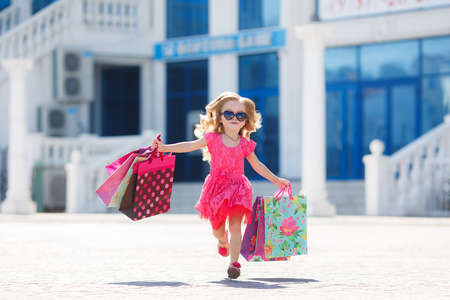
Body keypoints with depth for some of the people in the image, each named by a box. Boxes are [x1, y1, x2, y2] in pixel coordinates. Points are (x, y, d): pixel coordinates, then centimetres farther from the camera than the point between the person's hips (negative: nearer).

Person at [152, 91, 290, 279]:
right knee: (217, 228, 10)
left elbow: (257, 166, 15)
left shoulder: (245, 144, 2)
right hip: (217, 187, 0)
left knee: (235, 226, -12)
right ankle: (223, 240, 46)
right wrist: (164, 147, -6)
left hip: (237, 188, 0)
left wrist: (276, 180, 18)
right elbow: (190, 146, 1)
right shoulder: (213, 139, -2)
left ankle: (234, 262, -10)